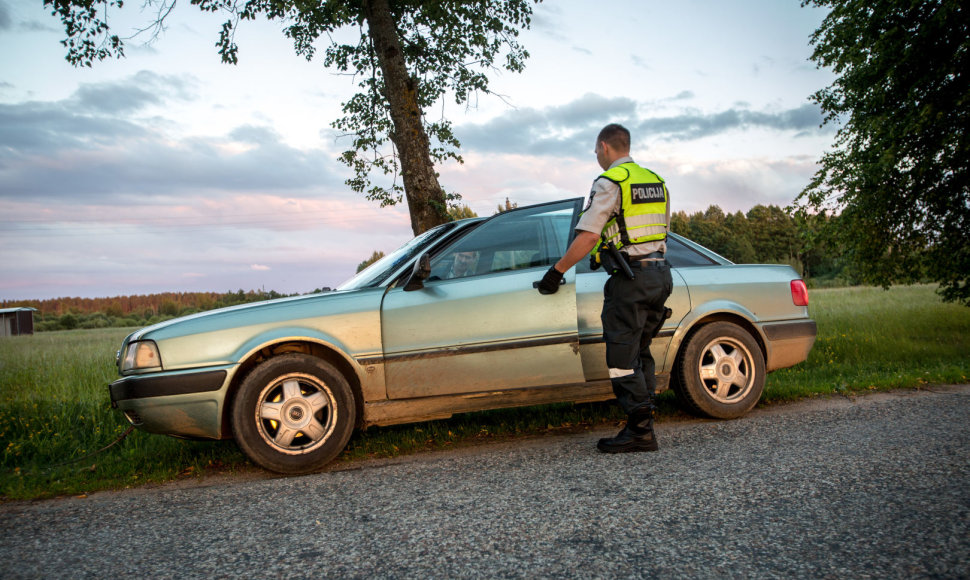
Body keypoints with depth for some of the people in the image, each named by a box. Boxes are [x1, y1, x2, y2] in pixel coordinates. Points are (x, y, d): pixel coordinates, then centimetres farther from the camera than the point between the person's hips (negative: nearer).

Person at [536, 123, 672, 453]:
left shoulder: (609, 182, -7)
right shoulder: (655, 181, 18)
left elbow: (586, 239, -15)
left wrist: (556, 272, -6)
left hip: (630, 277, -9)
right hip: (660, 273, 9)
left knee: (622, 356, -4)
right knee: (640, 352, 14)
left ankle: (640, 430, -4)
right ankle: (644, 425, 16)